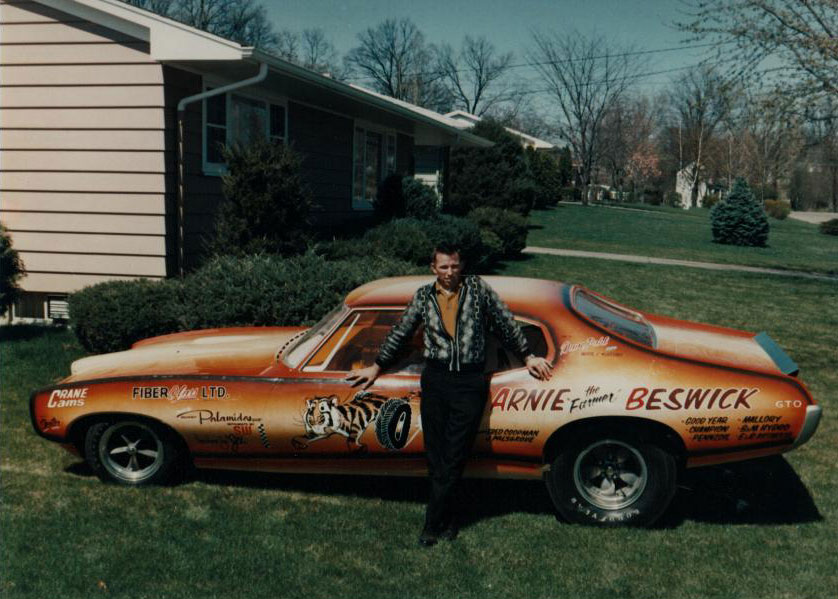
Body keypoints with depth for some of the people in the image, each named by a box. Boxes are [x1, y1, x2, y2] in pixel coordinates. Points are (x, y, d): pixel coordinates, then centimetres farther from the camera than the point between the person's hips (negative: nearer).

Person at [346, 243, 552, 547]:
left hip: (470, 382, -2)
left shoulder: (478, 288, 3)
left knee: (453, 457, -3)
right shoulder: (423, 296, 8)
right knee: (436, 456, 5)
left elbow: (506, 323, 10)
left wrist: (527, 356, 11)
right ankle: (448, 519, 19)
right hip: (435, 379, 2)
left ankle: (433, 524, 4)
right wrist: (377, 367, 20)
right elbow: (400, 333, 17)